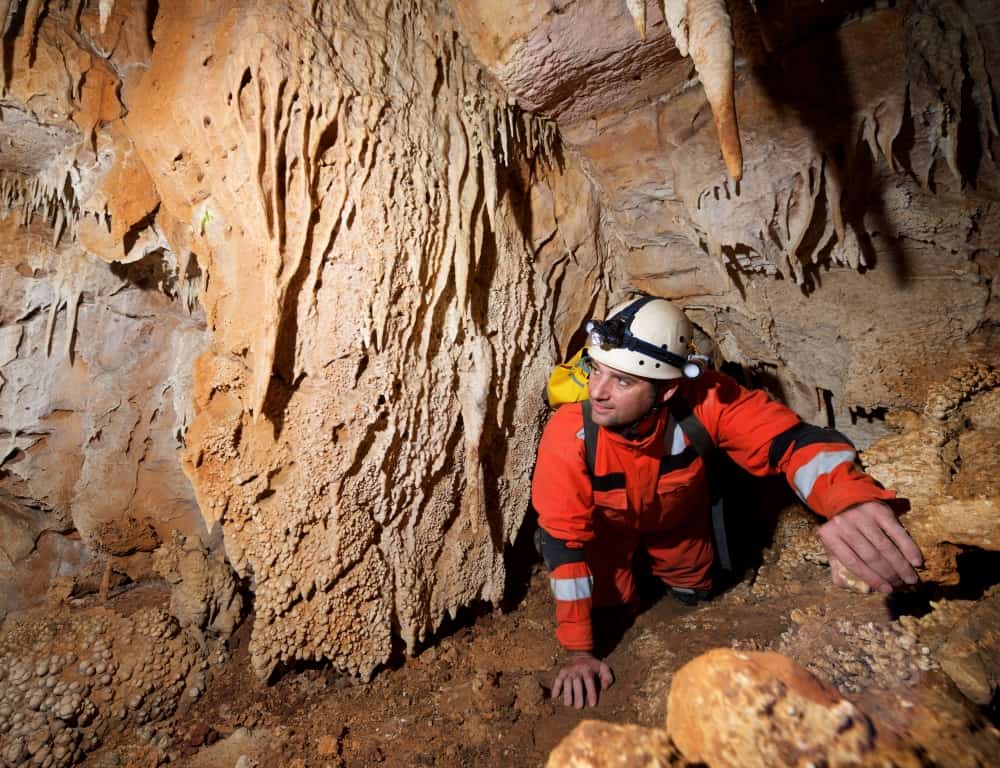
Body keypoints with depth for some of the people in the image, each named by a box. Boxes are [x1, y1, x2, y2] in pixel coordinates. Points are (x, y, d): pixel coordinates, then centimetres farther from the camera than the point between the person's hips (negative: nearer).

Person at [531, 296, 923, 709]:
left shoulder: (703, 399, -40)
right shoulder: (568, 433, -41)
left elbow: (793, 438, -36)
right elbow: (563, 539, -32)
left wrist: (851, 498, -62)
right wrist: (579, 652, -24)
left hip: (678, 515, 2)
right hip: (611, 523, -1)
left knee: (693, 590, 25)